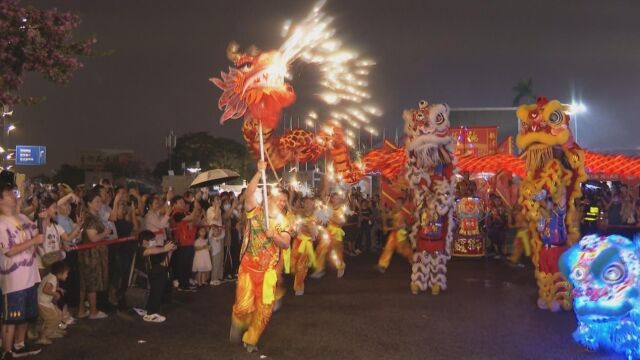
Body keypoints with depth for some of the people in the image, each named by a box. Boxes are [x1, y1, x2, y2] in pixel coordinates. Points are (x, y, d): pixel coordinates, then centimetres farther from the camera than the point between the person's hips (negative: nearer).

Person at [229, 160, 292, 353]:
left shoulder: (283, 222, 5)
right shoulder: (255, 211, -2)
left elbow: (286, 244, -7)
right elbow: (249, 195, -21)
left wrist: (273, 235, -25)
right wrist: (260, 172, -26)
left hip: (268, 270, 3)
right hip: (248, 266, -3)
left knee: (264, 308, 3)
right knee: (244, 306, -9)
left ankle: (250, 339, 24)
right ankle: (238, 327, 25)